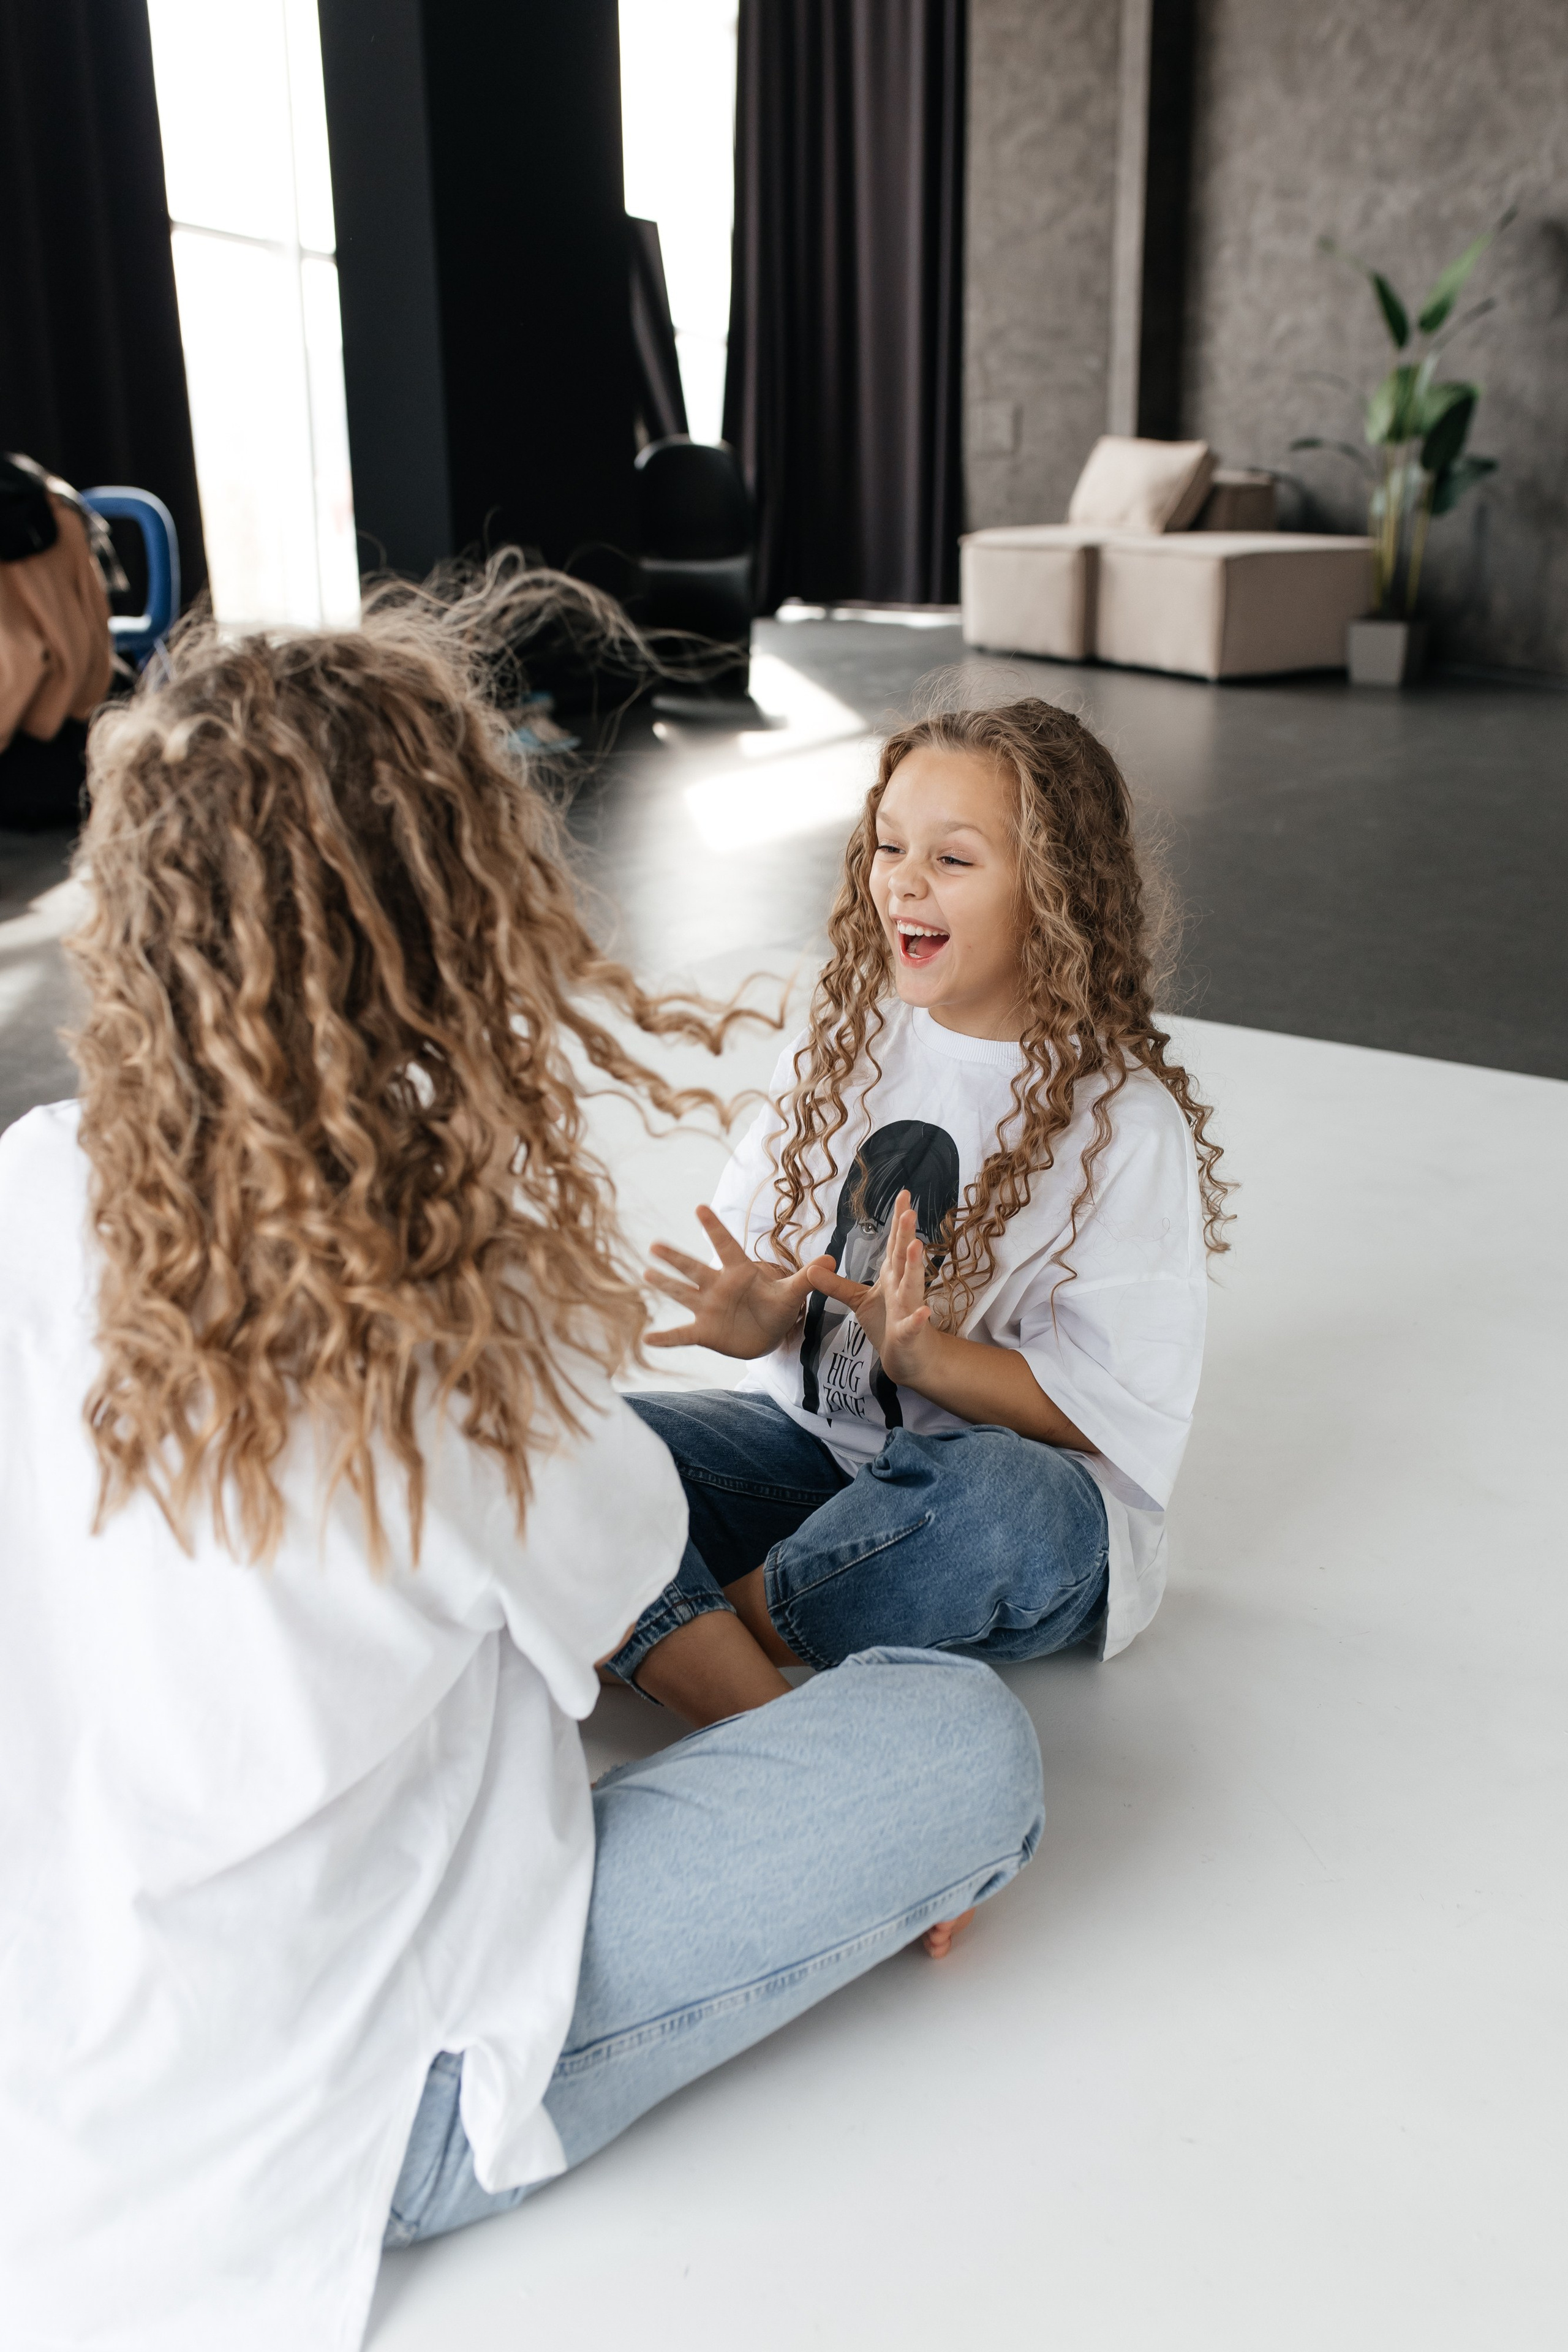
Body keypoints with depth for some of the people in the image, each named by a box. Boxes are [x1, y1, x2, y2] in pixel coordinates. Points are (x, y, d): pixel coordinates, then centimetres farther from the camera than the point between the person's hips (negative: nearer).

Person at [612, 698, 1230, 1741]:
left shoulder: (1123, 1119, -10)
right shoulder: (844, 1041, 5)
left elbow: (1124, 1413, -13)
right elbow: (750, 1259, 8)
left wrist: (921, 1353, -26)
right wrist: (760, 1316, -16)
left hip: (1017, 1466, -4)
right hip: (815, 1437, 5)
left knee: (1007, 1507, -40)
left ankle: (692, 1631, -19)